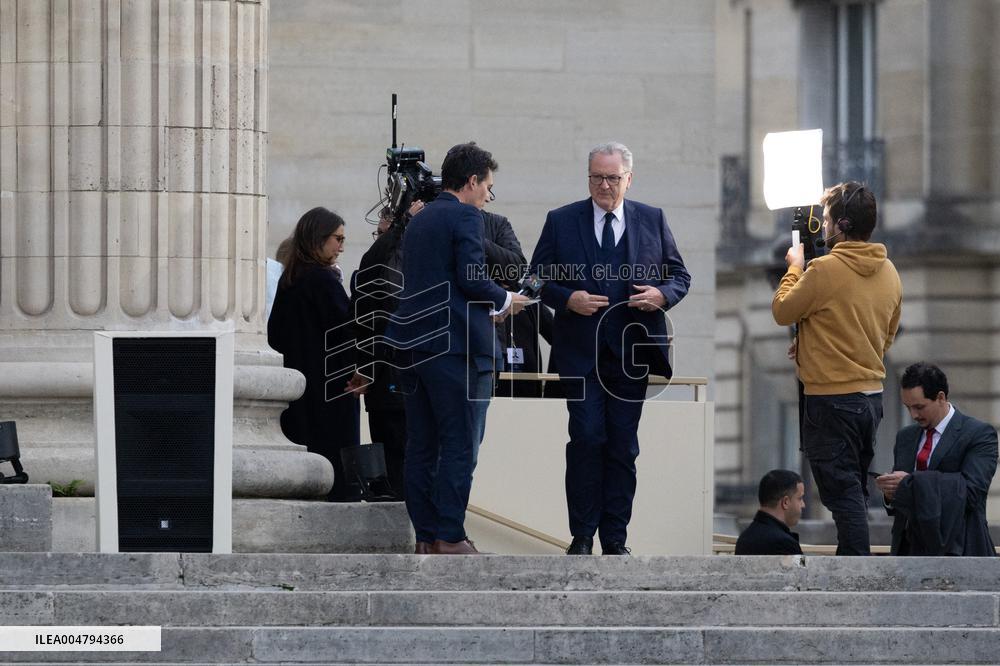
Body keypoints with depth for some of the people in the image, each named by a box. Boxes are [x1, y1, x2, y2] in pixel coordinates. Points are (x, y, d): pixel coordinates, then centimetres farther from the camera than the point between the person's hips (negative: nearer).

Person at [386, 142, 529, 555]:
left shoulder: (418, 222, 20)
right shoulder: (465, 216, -6)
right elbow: (471, 276, -15)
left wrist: (488, 305, 23)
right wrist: (504, 301, 3)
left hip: (414, 344, 8)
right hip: (453, 345, -8)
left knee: (421, 446, 8)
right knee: (458, 445, -5)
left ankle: (425, 536, 8)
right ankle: (449, 538, -8)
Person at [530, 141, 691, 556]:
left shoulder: (653, 221, 8)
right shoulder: (561, 222, 5)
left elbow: (680, 276, 12)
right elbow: (538, 279, 5)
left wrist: (661, 295, -10)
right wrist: (568, 299, -13)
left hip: (632, 351, 1)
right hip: (581, 350, -1)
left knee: (623, 445, 4)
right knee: (586, 439, -9)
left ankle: (615, 538, 10)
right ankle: (582, 536, -2)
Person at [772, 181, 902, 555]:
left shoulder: (825, 270, -17)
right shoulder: (888, 272, 6)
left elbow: (782, 312, -4)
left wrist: (795, 268, 12)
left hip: (831, 397, -7)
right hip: (872, 395, 7)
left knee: (842, 492, -5)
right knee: (856, 491, 17)